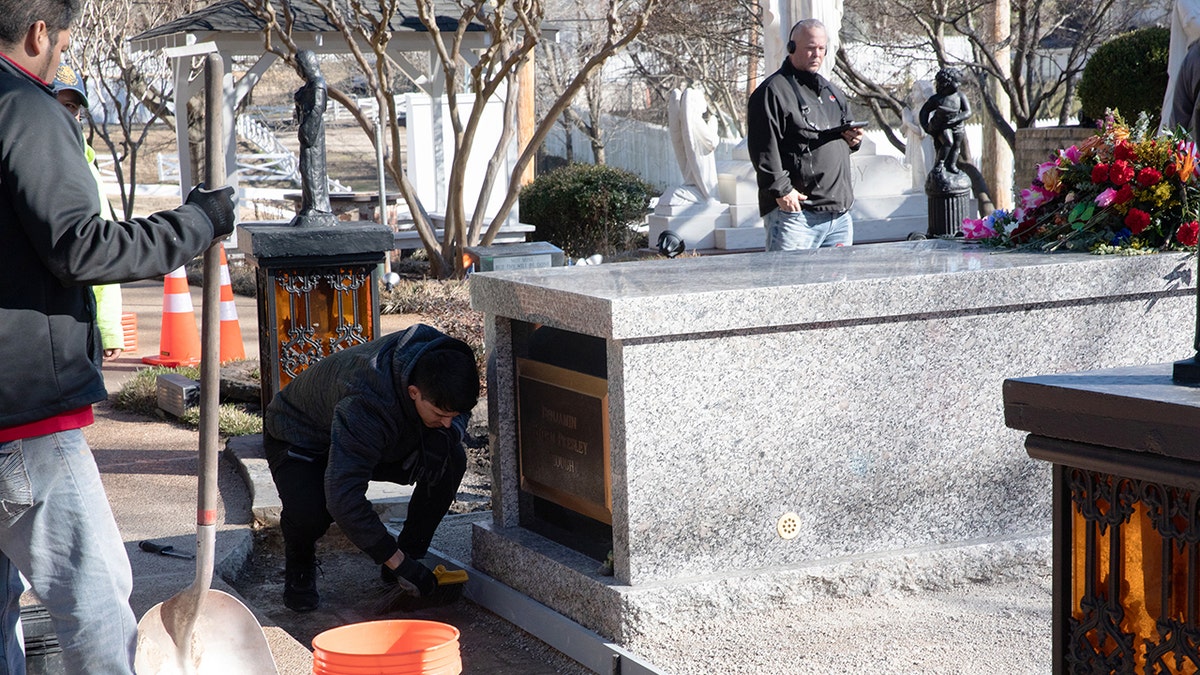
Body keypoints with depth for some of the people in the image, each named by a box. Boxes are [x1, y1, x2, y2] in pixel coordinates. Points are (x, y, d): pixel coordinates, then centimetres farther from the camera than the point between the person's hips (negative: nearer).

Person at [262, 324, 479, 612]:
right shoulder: (366, 404, -45)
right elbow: (343, 497, -46)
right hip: (301, 441, -6)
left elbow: (459, 413, -1)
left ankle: (411, 552, -1)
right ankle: (299, 570, -1)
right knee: (308, 511, -37)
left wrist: (444, 433, -27)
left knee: (451, 460, -18)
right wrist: (397, 561, -42)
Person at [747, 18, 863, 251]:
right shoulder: (772, 92, -6)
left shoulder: (832, 92, 22)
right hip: (794, 211, -8)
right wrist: (781, 190, -20)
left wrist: (852, 140, 8)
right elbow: (763, 149, -13)